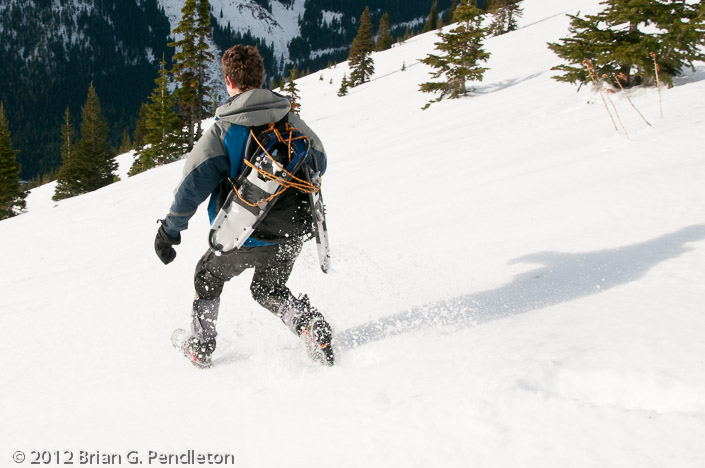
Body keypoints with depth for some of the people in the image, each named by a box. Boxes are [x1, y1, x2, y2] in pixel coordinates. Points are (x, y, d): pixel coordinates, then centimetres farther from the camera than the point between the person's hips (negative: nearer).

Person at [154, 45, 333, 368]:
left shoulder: (223, 129, -13)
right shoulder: (290, 119, -1)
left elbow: (194, 183, -14)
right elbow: (318, 162, 13)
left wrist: (170, 229, -4)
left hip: (245, 236, -3)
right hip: (292, 231, 4)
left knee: (208, 276, 25)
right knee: (268, 290, 26)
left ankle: (200, 348, 33)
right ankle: (310, 324, -2)